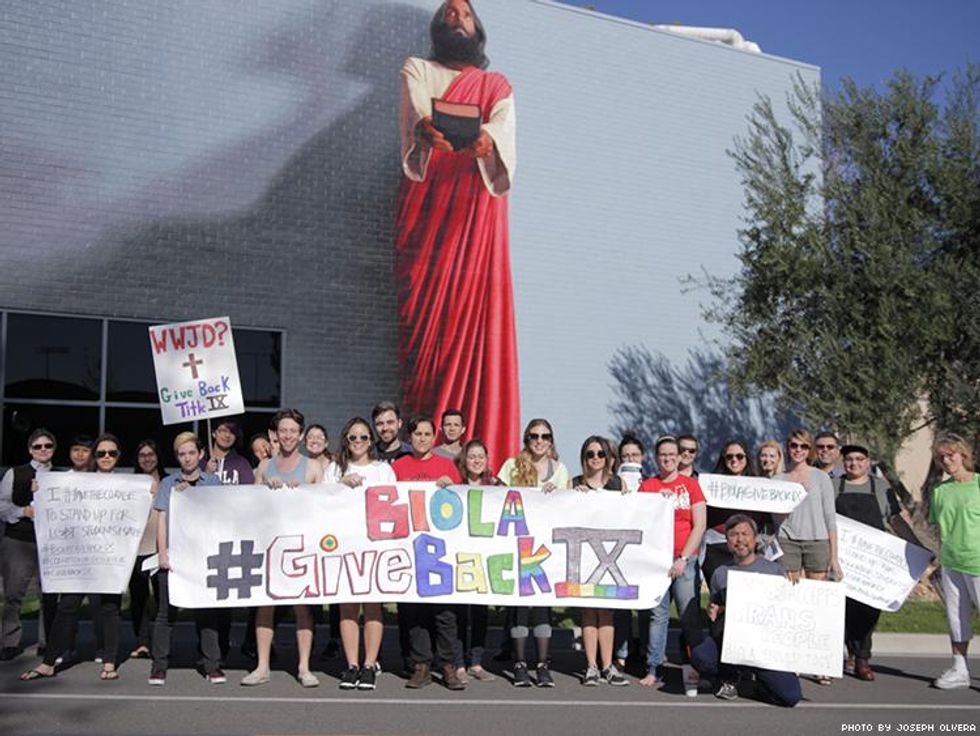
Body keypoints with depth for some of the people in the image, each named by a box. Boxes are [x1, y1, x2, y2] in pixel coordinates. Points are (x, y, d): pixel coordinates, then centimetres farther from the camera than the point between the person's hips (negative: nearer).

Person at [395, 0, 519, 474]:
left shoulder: (497, 86, 23)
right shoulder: (417, 71, 21)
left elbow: (504, 127, 0)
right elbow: (417, 113, -3)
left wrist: (486, 140, -25)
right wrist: (426, 131, -28)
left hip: (477, 204, 1)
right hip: (427, 200, -1)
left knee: (476, 309, -11)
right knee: (425, 309, -13)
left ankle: (479, 451, -13)